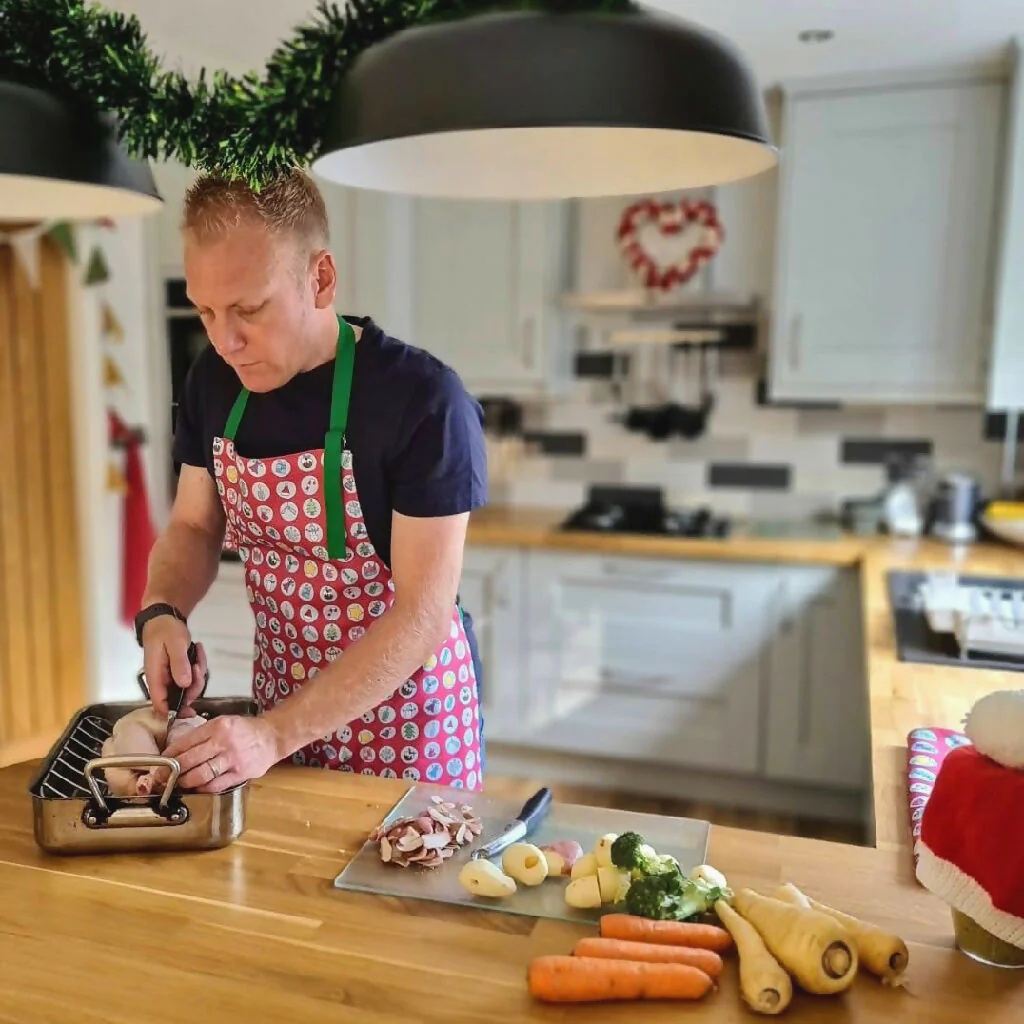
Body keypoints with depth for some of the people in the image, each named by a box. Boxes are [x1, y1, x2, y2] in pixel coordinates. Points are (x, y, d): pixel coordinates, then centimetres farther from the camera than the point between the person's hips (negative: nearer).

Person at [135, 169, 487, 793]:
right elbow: (194, 526, 8)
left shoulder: (423, 398, -24)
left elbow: (424, 611, -24)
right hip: (280, 698, 5)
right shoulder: (215, 380, -5)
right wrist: (162, 613, -13)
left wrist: (275, 735, -27)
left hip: (406, 708, -5)